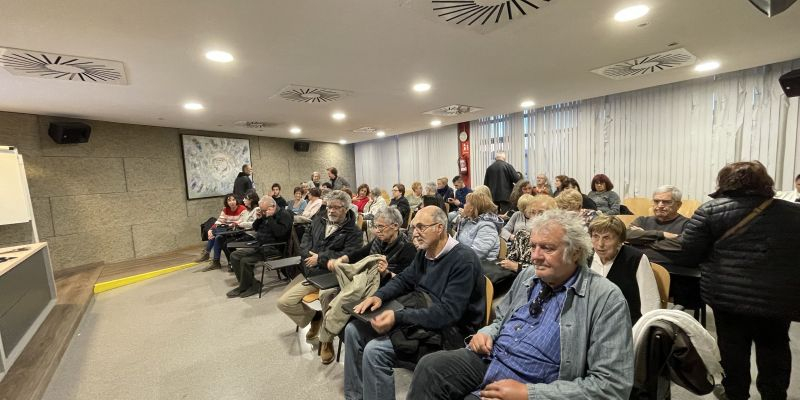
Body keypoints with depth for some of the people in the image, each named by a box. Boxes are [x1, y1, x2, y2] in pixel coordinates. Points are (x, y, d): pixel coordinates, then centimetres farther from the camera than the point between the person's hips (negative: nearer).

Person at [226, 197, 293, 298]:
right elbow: (255, 228, 21)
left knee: (245, 261, -22)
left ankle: (244, 288, 3)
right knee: (234, 256, 4)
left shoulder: (284, 215, -12)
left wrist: (270, 218, -24)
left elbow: (279, 232, -26)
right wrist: (258, 218, 2)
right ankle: (251, 284, 4)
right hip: (259, 246, 10)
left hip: (273, 248, -10)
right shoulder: (265, 214, 13)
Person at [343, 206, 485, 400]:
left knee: (374, 350, -24)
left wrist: (399, 318, -32)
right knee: (354, 329, 1)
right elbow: (403, 279, 15)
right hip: (418, 316, 9)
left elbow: (449, 311, -26)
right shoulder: (424, 252, 6)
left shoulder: (463, 259, -21)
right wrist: (379, 296, -6)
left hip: (447, 331, -8)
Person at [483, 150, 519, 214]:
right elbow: (516, 179, -11)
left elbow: (485, 183, 6)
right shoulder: (508, 166, -8)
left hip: (493, 196, 4)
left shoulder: (489, 168, 3)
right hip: (505, 196, -4)